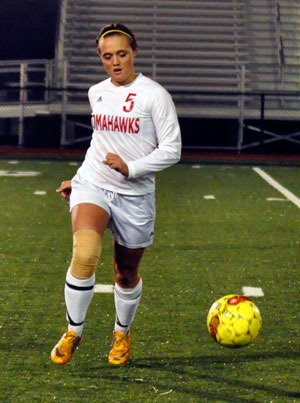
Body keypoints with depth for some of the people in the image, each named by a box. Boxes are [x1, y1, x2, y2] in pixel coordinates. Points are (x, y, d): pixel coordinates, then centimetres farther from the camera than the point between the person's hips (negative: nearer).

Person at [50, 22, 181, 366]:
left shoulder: (154, 94, -8)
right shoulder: (97, 93, 8)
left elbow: (172, 150, -10)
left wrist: (130, 168, -21)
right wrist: (79, 178, 23)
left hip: (135, 196, -2)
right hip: (92, 186, 2)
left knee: (126, 274, 12)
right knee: (85, 255, -25)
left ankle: (122, 334, 40)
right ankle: (73, 332, -8)